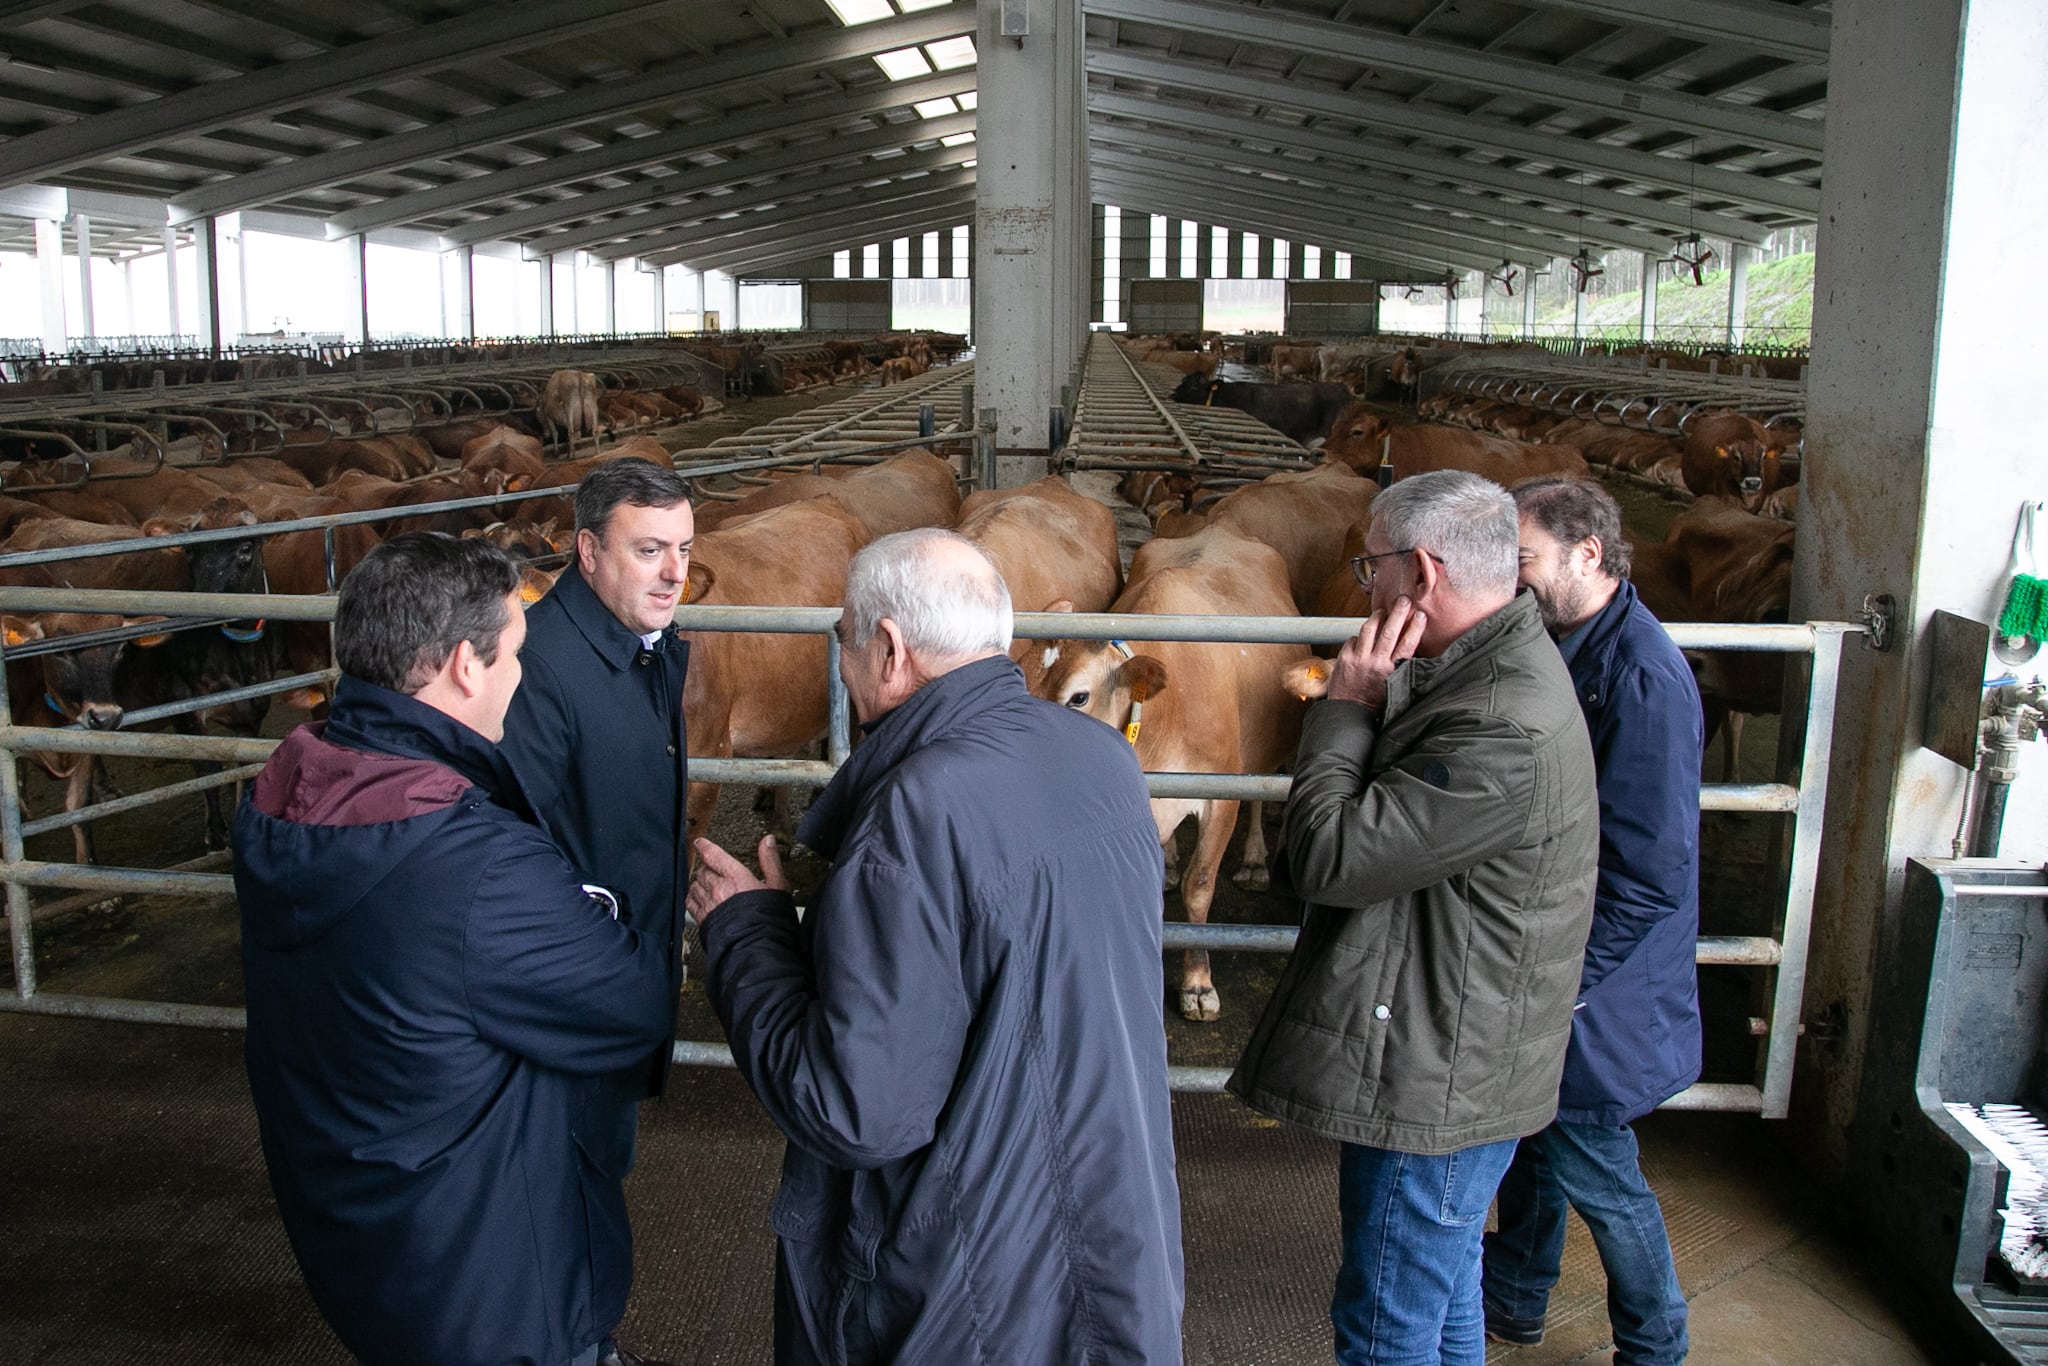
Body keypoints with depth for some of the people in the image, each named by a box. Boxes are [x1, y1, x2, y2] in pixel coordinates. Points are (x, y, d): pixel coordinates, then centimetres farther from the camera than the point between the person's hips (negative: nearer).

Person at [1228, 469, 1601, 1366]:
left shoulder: (1503, 731, -30)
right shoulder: (1499, 670, 6)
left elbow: (1326, 859, -26)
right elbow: (1386, 807, 13)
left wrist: (1346, 707, -17)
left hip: (1437, 1083, -10)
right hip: (1446, 1068, 10)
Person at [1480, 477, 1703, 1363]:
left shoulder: (1641, 678, -25)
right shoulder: (1571, 650, 4)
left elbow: (1651, 871, -27)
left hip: (1598, 991, -9)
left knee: (1592, 1169, 8)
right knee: (1533, 1132, 23)